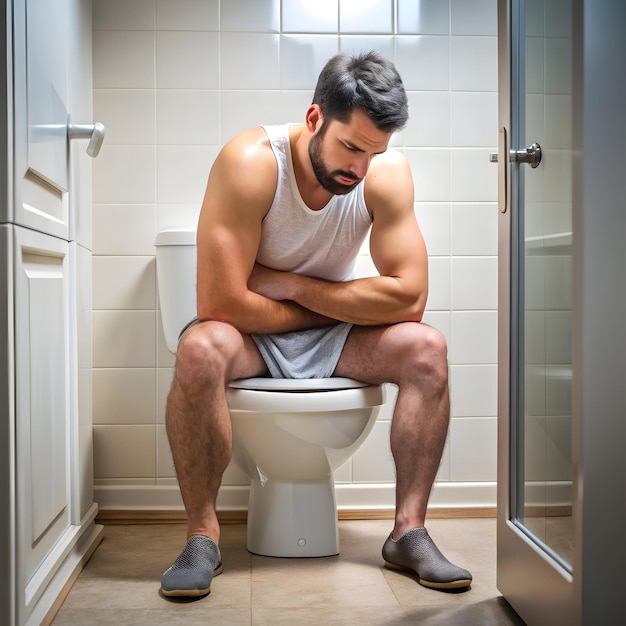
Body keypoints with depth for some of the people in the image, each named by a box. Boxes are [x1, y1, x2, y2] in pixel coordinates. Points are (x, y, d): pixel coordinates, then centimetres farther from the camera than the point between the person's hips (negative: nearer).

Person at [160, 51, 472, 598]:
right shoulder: (250, 162, -24)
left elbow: (409, 298, -18)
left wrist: (291, 284, -20)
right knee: (200, 350, -35)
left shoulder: (387, 171, -14)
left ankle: (409, 531, -12)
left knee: (426, 348, -22)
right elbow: (220, 303, -28)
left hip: (331, 341, 3)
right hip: (251, 337, -2)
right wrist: (335, 305, -16)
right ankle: (202, 536, -17)